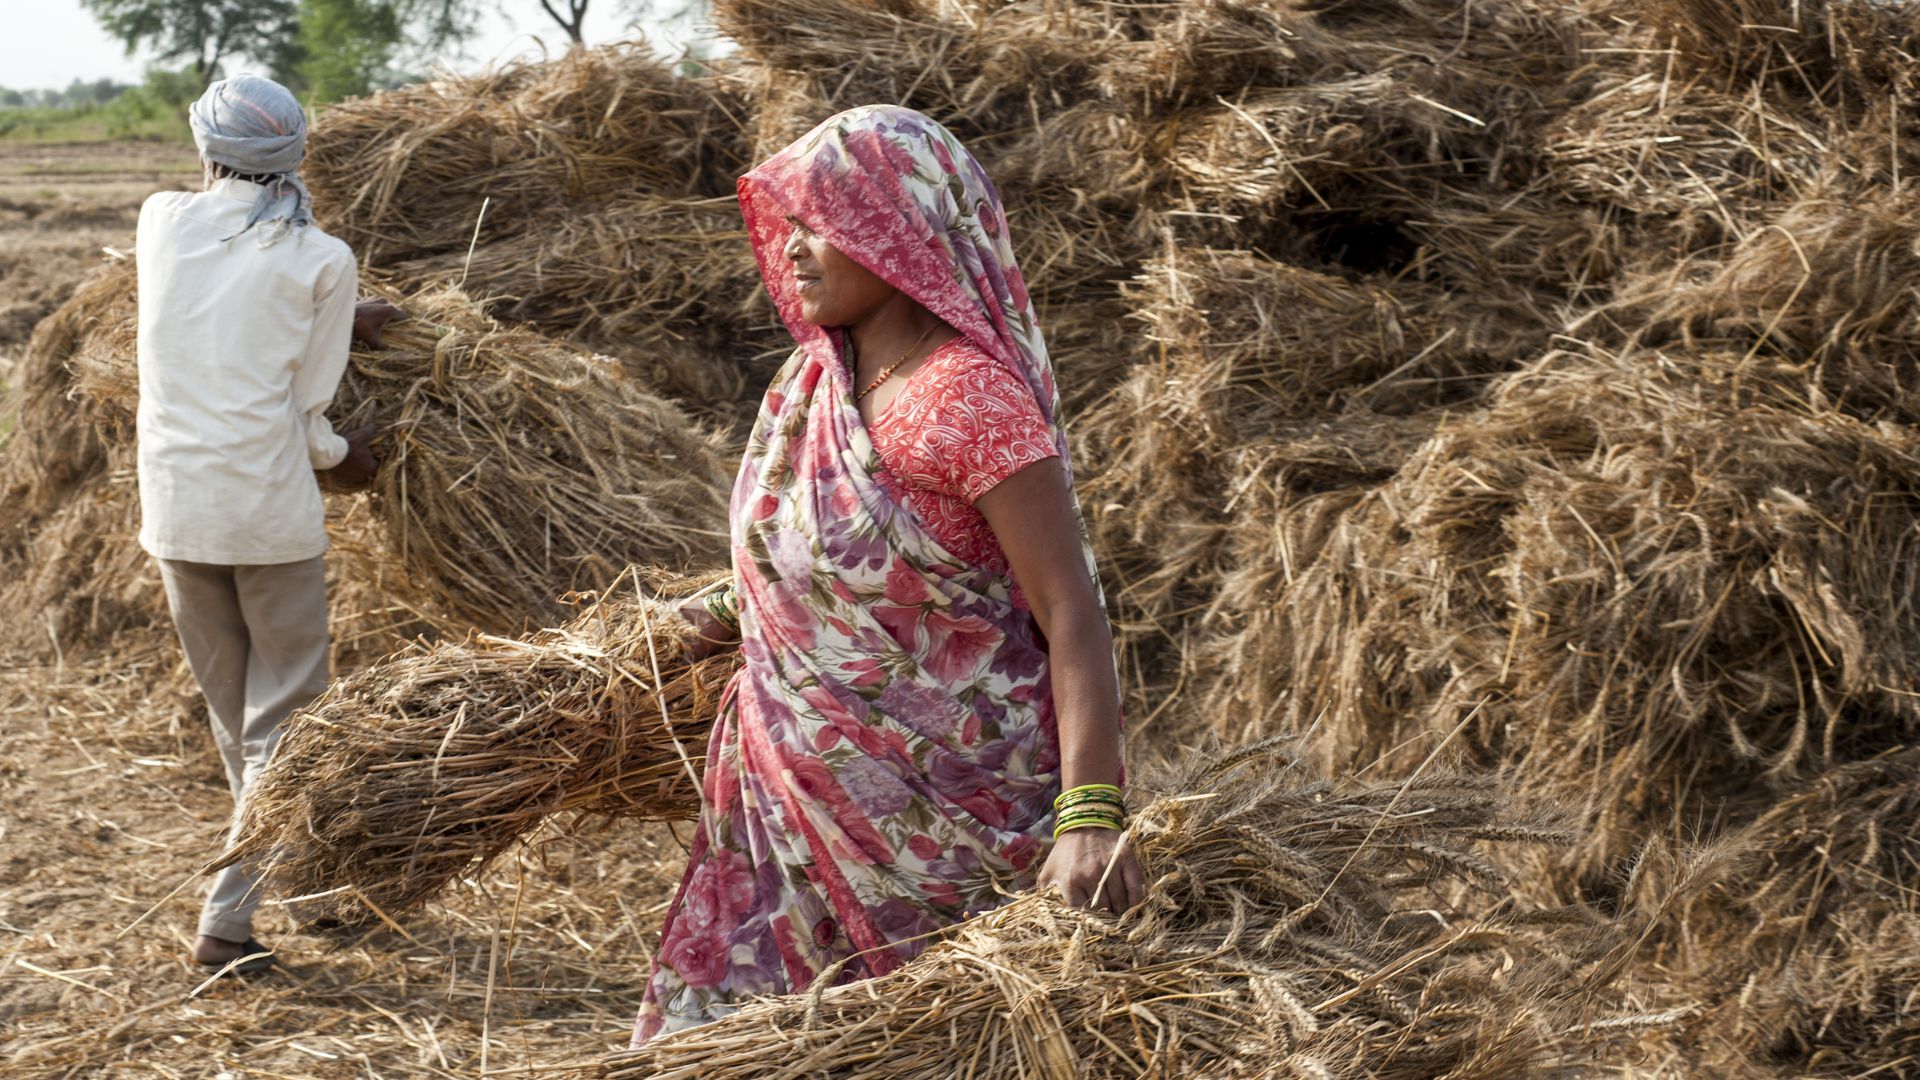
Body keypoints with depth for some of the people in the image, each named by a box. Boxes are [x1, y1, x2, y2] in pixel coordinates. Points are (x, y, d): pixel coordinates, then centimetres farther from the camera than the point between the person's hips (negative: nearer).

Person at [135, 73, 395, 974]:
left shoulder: (161, 223, 3)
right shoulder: (321, 262, -5)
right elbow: (305, 409, -4)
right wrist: (341, 456, 15)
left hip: (174, 506, 4)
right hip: (269, 509, -4)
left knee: (231, 708, 18)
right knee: (282, 712, 6)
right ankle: (229, 918, -2)